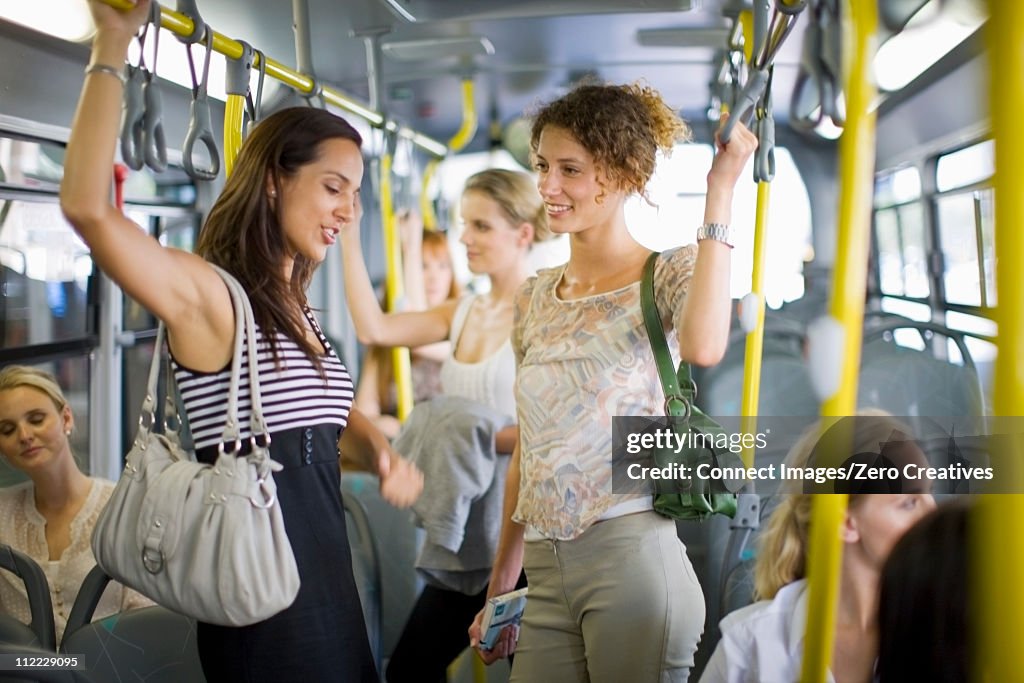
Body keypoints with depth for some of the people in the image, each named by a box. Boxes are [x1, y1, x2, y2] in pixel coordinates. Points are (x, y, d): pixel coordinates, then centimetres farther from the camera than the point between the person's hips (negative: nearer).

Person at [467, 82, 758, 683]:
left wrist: (719, 193, -24)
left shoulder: (668, 276, -3)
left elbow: (702, 347, -29)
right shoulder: (537, 298, 13)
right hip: (546, 575, 6)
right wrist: (501, 587, 19)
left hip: (632, 560, -5)